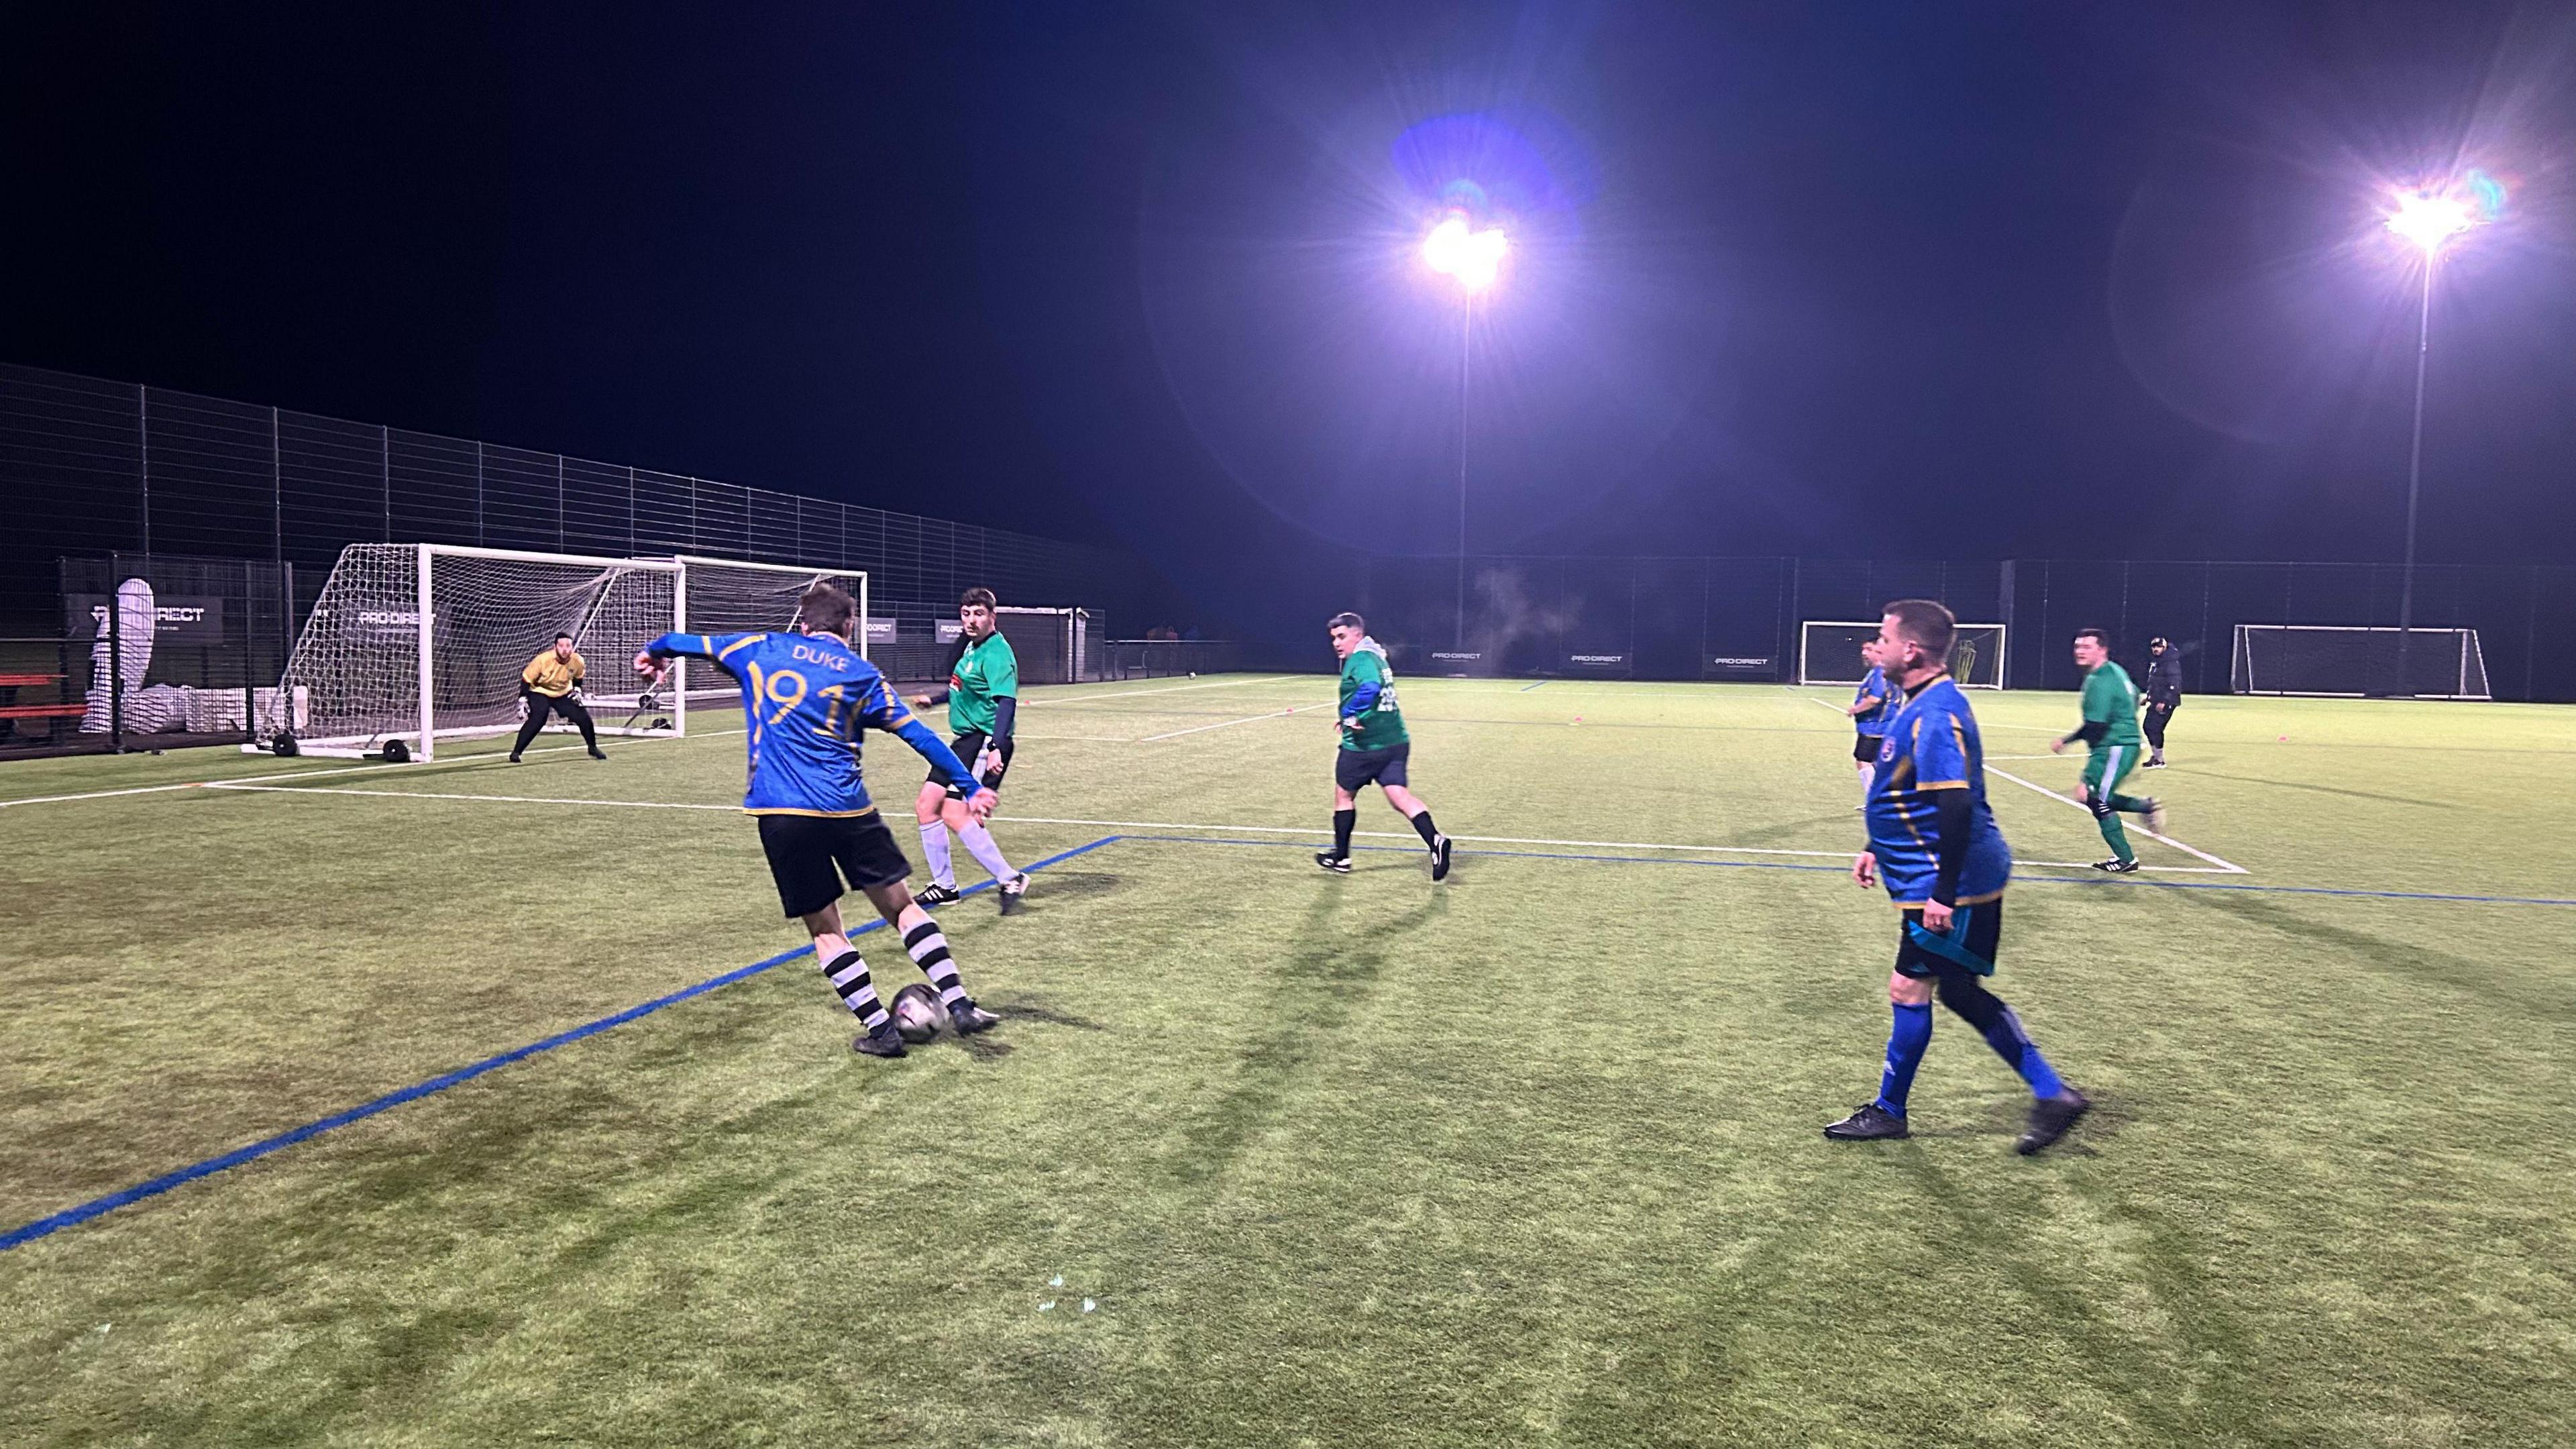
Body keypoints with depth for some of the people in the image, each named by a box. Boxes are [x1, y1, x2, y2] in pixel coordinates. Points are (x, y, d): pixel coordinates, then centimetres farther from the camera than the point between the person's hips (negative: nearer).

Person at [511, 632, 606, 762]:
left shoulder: (577, 661, -18)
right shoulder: (543, 660, -29)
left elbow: (578, 677, 8)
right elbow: (526, 679, -18)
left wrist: (577, 690, 0)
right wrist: (522, 700, -20)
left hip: (564, 693, 4)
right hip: (540, 693, -4)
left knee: (584, 718, -4)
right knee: (537, 720, -26)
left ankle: (593, 748, 20)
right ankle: (516, 753, -16)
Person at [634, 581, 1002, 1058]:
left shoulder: (762, 649, 11)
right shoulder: (862, 674, 8)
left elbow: (691, 642, 23)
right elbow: (918, 735, 5)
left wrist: (654, 652, 45)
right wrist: (970, 787, 7)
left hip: (781, 813, 1)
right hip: (847, 809, 0)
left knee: (824, 927, 11)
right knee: (902, 905, 11)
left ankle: (879, 1029, 9)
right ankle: (959, 1005, 5)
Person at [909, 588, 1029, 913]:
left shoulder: (996, 653, -17)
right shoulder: (972, 646, 12)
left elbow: (1006, 701, -28)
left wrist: (996, 748, -40)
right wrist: (935, 699, 45)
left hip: (985, 743, -10)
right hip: (965, 740, 10)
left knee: (954, 813, -20)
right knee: (926, 804, 11)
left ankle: (1010, 880, -13)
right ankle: (944, 886, 22)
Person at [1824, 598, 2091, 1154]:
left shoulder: (1936, 713, -22)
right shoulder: (1917, 704, 10)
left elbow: (1956, 805, -27)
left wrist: (1945, 893, -26)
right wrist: (1876, 849, 24)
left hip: (1951, 886, -10)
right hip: (1932, 881, 10)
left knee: (1909, 990, 1)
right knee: (1958, 990, 15)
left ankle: (1889, 1112, 16)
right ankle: (2051, 1093, 22)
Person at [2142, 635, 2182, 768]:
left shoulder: (2171, 663, -15)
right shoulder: (2155, 662, 14)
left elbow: (2174, 685, -21)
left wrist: (2164, 702, -26)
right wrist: (2148, 697, 22)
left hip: (2166, 702, -10)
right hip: (2155, 701, 10)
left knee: (2154, 728, -12)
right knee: (2148, 727, 14)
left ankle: (2159, 761, -5)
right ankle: (2155, 756, 27)